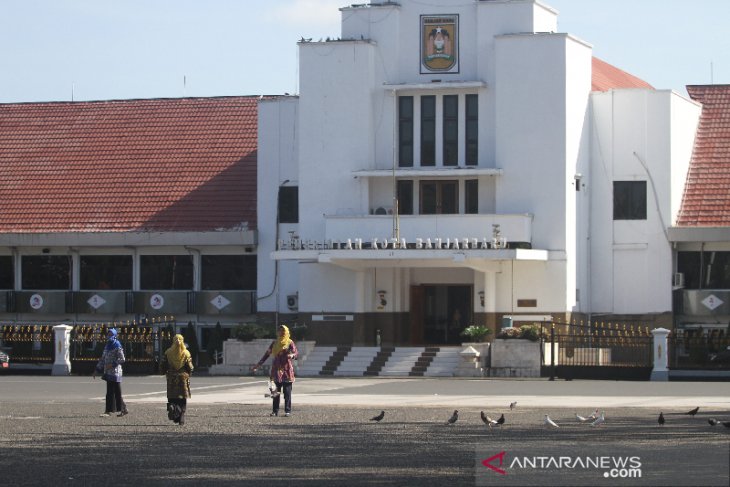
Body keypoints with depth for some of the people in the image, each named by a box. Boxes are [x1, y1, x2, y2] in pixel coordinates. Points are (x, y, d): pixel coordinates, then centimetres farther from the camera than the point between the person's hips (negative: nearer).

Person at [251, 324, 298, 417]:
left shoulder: (290, 342, 3)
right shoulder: (275, 343, 14)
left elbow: (296, 352, -8)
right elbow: (267, 354, 16)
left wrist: (292, 355, -32)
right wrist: (258, 365, 14)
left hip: (286, 369, -3)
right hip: (276, 369, 3)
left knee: (287, 391, -5)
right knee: (276, 391, 1)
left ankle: (288, 411, -2)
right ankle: (275, 411, 4)